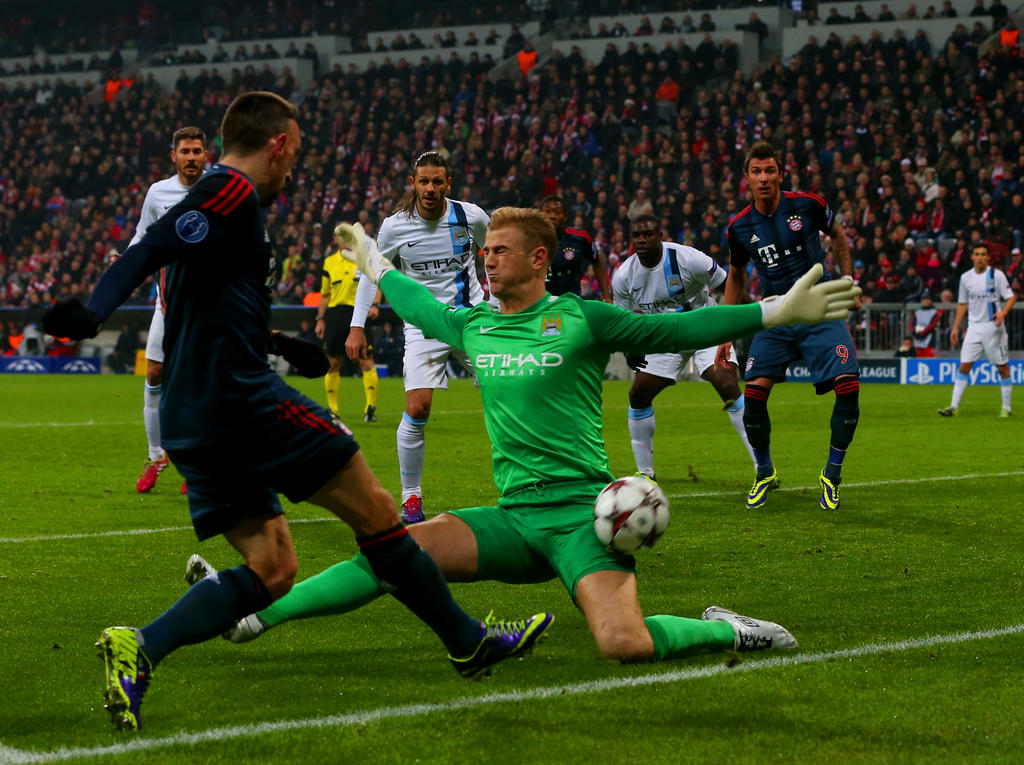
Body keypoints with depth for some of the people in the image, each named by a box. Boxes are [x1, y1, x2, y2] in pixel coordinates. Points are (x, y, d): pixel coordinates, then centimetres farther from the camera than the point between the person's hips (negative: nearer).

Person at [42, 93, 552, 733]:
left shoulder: (223, 197, 22)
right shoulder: (233, 194, -7)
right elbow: (149, 251, -22)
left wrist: (276, 343, 38)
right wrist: (93, 312, -35)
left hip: (192, 424, 10)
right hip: (243, 399, -10)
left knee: (273, 569, 5)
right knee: (375, 510, 2)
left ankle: (141, 648, -13)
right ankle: (468, 643, 12)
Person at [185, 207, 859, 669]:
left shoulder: (581, 320, -1)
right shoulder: (473, 328, 13)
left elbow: (678, 330, -3)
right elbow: (420, 306, 35)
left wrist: (779, 312, -9)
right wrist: (375, 265, 48)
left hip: (581, 512, -5)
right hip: (513, 517, 5)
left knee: (624, 644, -28)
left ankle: (724, 631, -1)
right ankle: (255, 613, -10)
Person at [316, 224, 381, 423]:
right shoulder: (329, 262, 14)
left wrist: (374, 304, -13)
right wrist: (320, 319, 13)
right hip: (335, 313, 3)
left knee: (367, 362, -10)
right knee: (333, 363, 3)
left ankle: (371, 408, -9)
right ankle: (332, 410, 12)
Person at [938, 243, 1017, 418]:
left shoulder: (997, 275, -5)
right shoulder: (966, 277, 7)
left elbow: (1011, 297, -4)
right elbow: (962, 304, 16)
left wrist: (1003, 312, -23)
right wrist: (955, 327, 12)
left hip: (993, 326, -3)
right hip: (974, 328, 3)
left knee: (1002, 367, 1)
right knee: (964, 366, -4)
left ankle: (1006, 408, 10)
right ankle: (954, 407, -4)